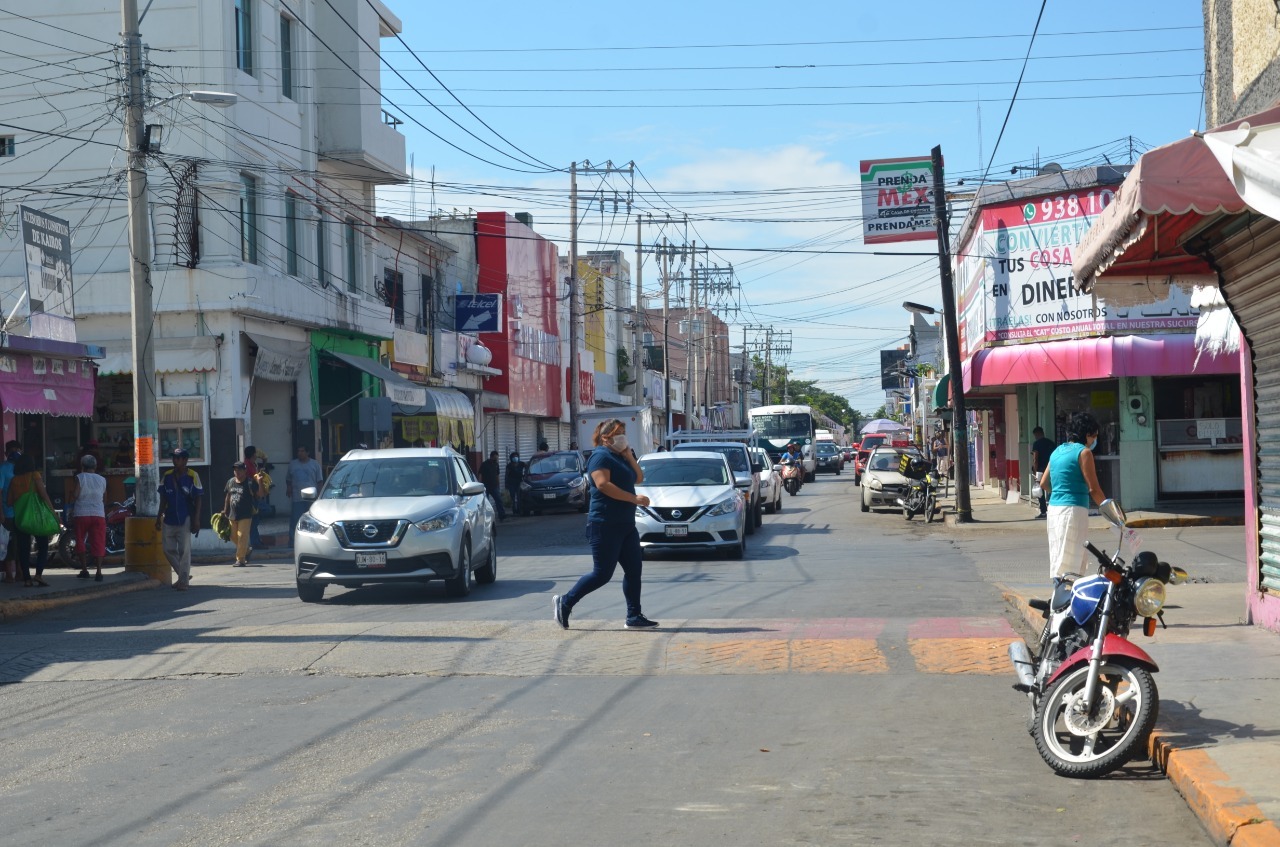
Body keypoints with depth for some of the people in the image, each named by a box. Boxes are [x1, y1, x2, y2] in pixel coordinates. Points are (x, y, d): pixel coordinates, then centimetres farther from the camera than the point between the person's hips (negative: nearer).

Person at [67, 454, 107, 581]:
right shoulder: (102, 480, 8)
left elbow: (74, 495, -11)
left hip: (81, 514, -2)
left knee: (80, 542, 12)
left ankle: (84, 570, 8)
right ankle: (98, 572, -9)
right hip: (98, 514, 2)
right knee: (98, 543, 1)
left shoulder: (78, 478, -3)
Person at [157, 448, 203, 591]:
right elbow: (163, 498, 14)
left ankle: (184, 581, 3)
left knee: (184, 550, -3)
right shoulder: (167, 476, 8)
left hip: (185, 519, -5)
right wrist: (159, 516, 10)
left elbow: (198, 499, -5)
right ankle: (183, 575, 21)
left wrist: (196, 520, -10)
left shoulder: (193, 476, -5)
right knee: (169, 550, 6)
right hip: (169, 518, 5)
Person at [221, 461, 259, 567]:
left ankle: (240, 560, -3)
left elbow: (258, 494, -14)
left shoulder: (250, 482, -8)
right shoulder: (230, 482, 10)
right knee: (234, 537, 13)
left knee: (242, 537, -8)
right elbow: (227, 496, 19)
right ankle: (247, 550, 35)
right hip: (232, 514, 7)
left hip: (245, 515, -7)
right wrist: (225, 510, 20)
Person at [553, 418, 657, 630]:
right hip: (605, 525, -9)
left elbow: (638, 478, 15)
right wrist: (634, 498, -23)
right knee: (602, 573, -7)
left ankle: (634, 616, 9)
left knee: (634, 569, 5)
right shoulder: (601, 456, -10)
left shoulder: (620, 457, 18)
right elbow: (602, 484, -22)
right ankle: (565, 603, 6)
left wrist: (628, 455, 5)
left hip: (625, 525, 9)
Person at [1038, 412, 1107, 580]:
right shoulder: (1084, 452, -7)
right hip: (1073, 509, -8)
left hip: (1054, 508, 8)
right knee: (1068, 565, -9)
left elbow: (1043, 483, 20)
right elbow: (1093, 489, -10)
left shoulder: (1057, 451, 15)